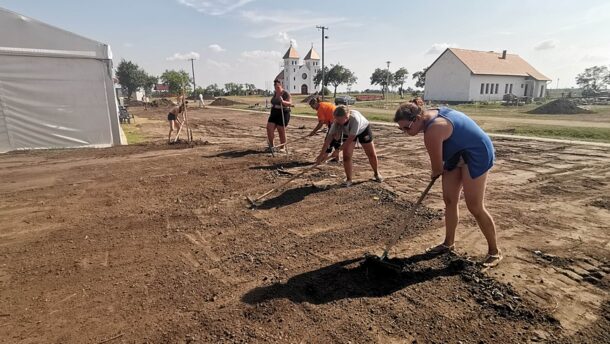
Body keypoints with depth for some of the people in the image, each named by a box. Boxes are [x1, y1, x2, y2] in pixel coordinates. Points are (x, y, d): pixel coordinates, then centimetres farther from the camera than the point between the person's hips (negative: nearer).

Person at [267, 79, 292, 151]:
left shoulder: (286, 94, -10)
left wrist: (283, 102, -38)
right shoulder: (275, 93, 11)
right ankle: (271, 146, 12)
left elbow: (290, 103, -21)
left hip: (283, 114, -7)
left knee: (281, 132, -1)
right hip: (274, 114, 7)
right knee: (269, 129, -3)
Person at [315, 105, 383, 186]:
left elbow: (351, 139, -42)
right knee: (346, 156, -10)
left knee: (371, 154, 8)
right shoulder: (337, 121, -34)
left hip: (363, 130, -2)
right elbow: (329, 138, -33)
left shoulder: (355, 118, -46)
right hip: (347, 133, 3)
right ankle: (348, 179, 5)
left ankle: (376, 174, 34)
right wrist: (322, 154, -36)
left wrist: (338, 150, -37)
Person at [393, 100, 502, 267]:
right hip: (457, 153, 9)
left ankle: (494, 251, 14)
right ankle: (449, 243, 23)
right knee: (449, 201, 9)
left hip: (476, 154, -9)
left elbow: (437, 167, -20)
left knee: (475, 207, -5)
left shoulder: (433, 131, -32)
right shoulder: (430, 115, -4)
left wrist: (435, 174, 3)